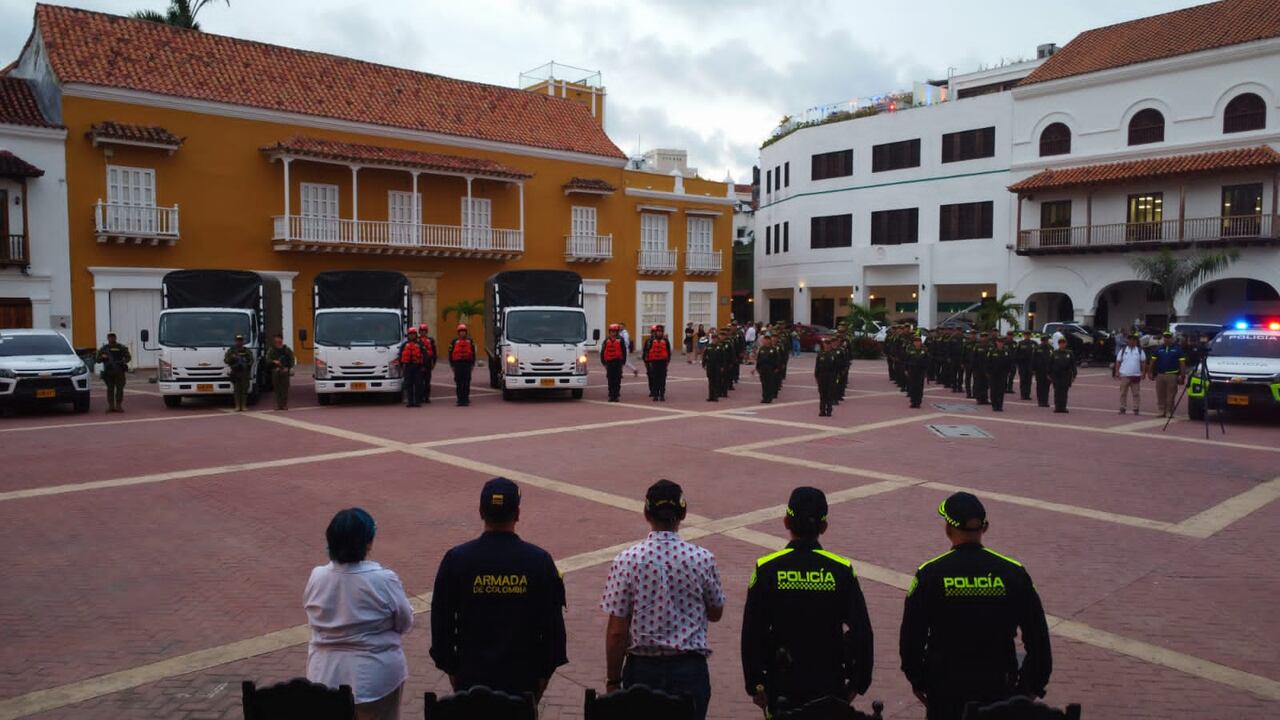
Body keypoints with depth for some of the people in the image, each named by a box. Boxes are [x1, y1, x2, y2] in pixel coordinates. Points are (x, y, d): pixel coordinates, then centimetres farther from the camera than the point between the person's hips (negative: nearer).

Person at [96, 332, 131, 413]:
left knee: (119, 389, -4)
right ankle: (111, 406, 5)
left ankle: (119, 405, 0)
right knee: (110, 389, 1)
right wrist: (102, 357, -8)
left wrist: (125, 360, -15)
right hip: (108, 372, 1)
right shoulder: (103, 349, 14)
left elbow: (128, 357, 8)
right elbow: (98, 360, 15)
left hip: (119, 372, -1)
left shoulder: (121, 348, 10)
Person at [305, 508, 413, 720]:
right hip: (375, 676, -4)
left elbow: (313, 620, 6)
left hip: (326, 675, 4)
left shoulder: (316, 578, -10)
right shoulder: (384, 580, -21)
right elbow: (405, 622, -8)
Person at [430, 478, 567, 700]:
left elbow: (441, 622, -1)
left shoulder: (456, 560, -9)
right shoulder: (539, 561, -9)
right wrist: (545, 673, 8)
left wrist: (450, 668, 11)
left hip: (471, 676, 0)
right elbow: (553, 625, -3)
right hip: (522, 678, 0)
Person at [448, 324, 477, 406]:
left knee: (467, 383, 0)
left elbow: (473, 353, 11)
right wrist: (452, 364, 2)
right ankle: (460, 400, 7)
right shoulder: (454, 341, 6)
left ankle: (466, 399, 5)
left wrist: (472, 363, 5)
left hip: (467, 363, 0)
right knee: (459, 383, 2)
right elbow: (450, 353, 7)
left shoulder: (470, 341, 9)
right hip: (457, 363, 0)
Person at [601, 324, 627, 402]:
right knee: (610, 381, 5)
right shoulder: (606, 341, 8)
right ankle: (611, 395, 10)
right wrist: (604, 362, 5)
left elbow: (624, 351, 4)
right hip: (609, 362, 2)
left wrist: (623, 362, 0)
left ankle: (616, 395, 3)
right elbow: (602, 352, 10)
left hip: (618, 362, -2)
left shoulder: (620, 340, 2)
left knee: (617, 380, -1)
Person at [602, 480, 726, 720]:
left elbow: (617, 631, -8)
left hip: (642, 669, 0)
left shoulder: (626, 560, -12)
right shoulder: (702, 559, -9)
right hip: (689, 669, 0)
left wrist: (612, 680, 3)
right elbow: (715, 614, 6)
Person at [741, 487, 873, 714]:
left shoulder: (767, 570, -10)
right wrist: (857, 683, 7)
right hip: (830, 685, 1)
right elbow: (862, 633, -4)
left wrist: (755, 685, 2)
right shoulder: (841, 570, -8)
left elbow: (751, 634, -7)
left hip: (782, 686, -1)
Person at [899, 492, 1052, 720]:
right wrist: (1033, 685, 11)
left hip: (945, 688, -1)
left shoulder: (929, 575, -11)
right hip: (999, 687, 1)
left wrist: (917, 681, 7)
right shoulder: (1013, 573, -7)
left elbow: (911, 637, -6)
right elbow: (1038, 637, -1)